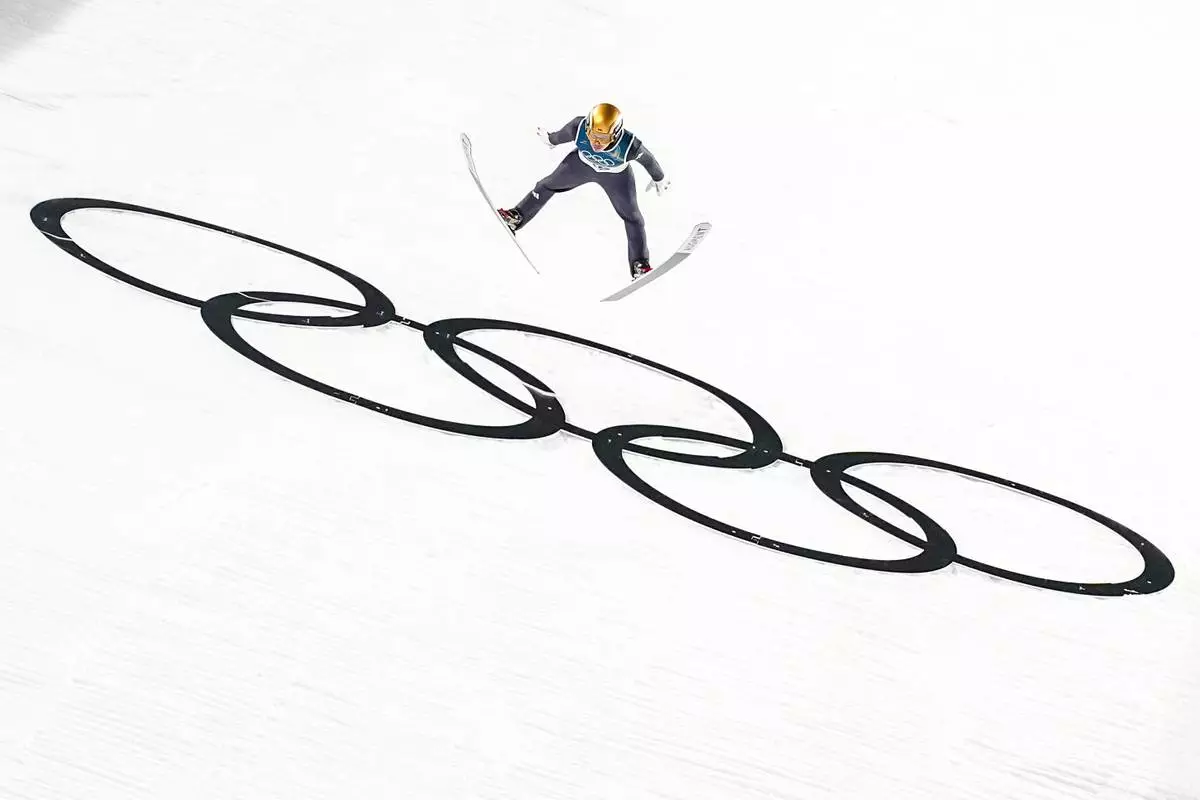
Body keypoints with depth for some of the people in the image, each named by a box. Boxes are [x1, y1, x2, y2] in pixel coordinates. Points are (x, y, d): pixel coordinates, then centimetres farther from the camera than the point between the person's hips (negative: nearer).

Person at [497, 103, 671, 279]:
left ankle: (640, 263, 25)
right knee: (549, 185, 13)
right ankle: (516, 217, 34)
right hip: (582, 163, 2)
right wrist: (551, 139, 8)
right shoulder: (578, 128, -39)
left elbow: (647, 159, -22)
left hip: (615, 176, -2)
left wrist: (659, 178, -2)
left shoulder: (630, 147, -43)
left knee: (632, 216, 7)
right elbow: (563, 134, -15)